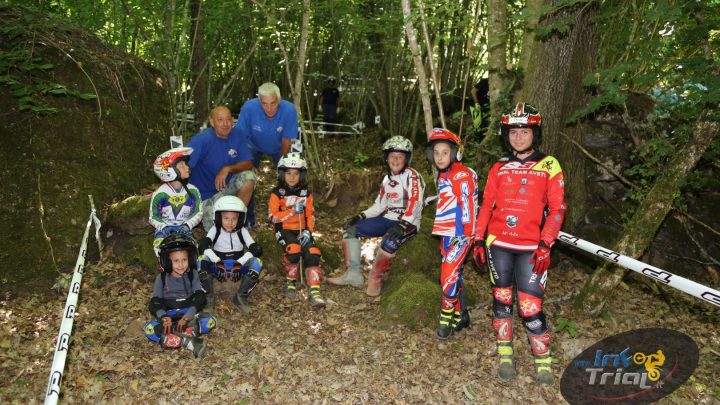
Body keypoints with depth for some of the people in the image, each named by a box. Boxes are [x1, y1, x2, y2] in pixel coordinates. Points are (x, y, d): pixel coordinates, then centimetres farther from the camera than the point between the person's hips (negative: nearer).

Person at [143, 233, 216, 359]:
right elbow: (154, 303, -6)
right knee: (149, 328, -32)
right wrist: (164, 317, -27)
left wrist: (187, 317, -24)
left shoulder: (192, 274, -1)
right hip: (169, 316, 0)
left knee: (210, 322, -29)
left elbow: (200, 298, -9)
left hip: (189, 314, 0)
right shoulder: (161, 278, -1)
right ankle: (188, 342, -38)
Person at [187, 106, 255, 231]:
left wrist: (228, 169, -30)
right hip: (205, 194, -3)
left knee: (248, 177, -25)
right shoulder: (202, 140, -20)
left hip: (227, 186, 4)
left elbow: (248, 164, -13)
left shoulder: (237, 139, -7)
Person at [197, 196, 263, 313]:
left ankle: (241, 298, -14)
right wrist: (216, 260, -37)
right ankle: (209, 297, -13)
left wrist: (240, 262, -31)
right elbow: (203, 245, -23)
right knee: (202, 260, -29)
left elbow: (256, 249, -17)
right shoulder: (215, 230, -4)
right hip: (219, 268, 0)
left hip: (238, 269, 0)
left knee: (256, 262, -28)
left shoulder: (242, 231, -3)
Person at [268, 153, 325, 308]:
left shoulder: (306, 193, 9)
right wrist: (293, 211, -22)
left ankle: (314, 292, -19)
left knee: (312, 253, -21)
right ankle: (290, 281, -4)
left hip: (302, 230, 3)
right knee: (294, 250, -31)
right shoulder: (277, 193, -3)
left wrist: (308, 231, -10)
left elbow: (310, 215, 8)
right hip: (285, 230, -3)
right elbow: (273, 217, -11)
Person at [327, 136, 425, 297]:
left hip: (408, 223, -8)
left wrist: (403, 225, -35)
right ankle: (353, 274, -2)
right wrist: (361, 216, 1)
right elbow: (380, 204, 16)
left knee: (390, 242, -40)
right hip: (388, 219, 8)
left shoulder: (413, 176, -11)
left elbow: (415, 204, -23)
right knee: (350, 228, -1)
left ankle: (376, 279, -16)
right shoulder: (388, 178, 13)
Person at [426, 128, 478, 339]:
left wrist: (464, 234, -18)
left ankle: (447, 317, 5)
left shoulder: (462, 175, -14)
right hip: (447, 233, 9)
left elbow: (467, 205, -17)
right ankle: (461, 315, 26)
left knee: (449, 275, -12)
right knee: (454, 274, 14)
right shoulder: (441, 175, 14)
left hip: (460, 233, -9)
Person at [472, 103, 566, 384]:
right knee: (502, 299, 10)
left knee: (530, 306, -5)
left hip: (531, 248, -3)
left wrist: (545, 245, -12)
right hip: (498, 244, 3)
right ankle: (505, 354, 24)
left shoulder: (549, 166, 1)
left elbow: (557, 208, -3)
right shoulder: (499, 168, 9)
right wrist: (478, 240, 4)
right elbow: (487, 205, 10)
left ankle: (542, 359, 15)